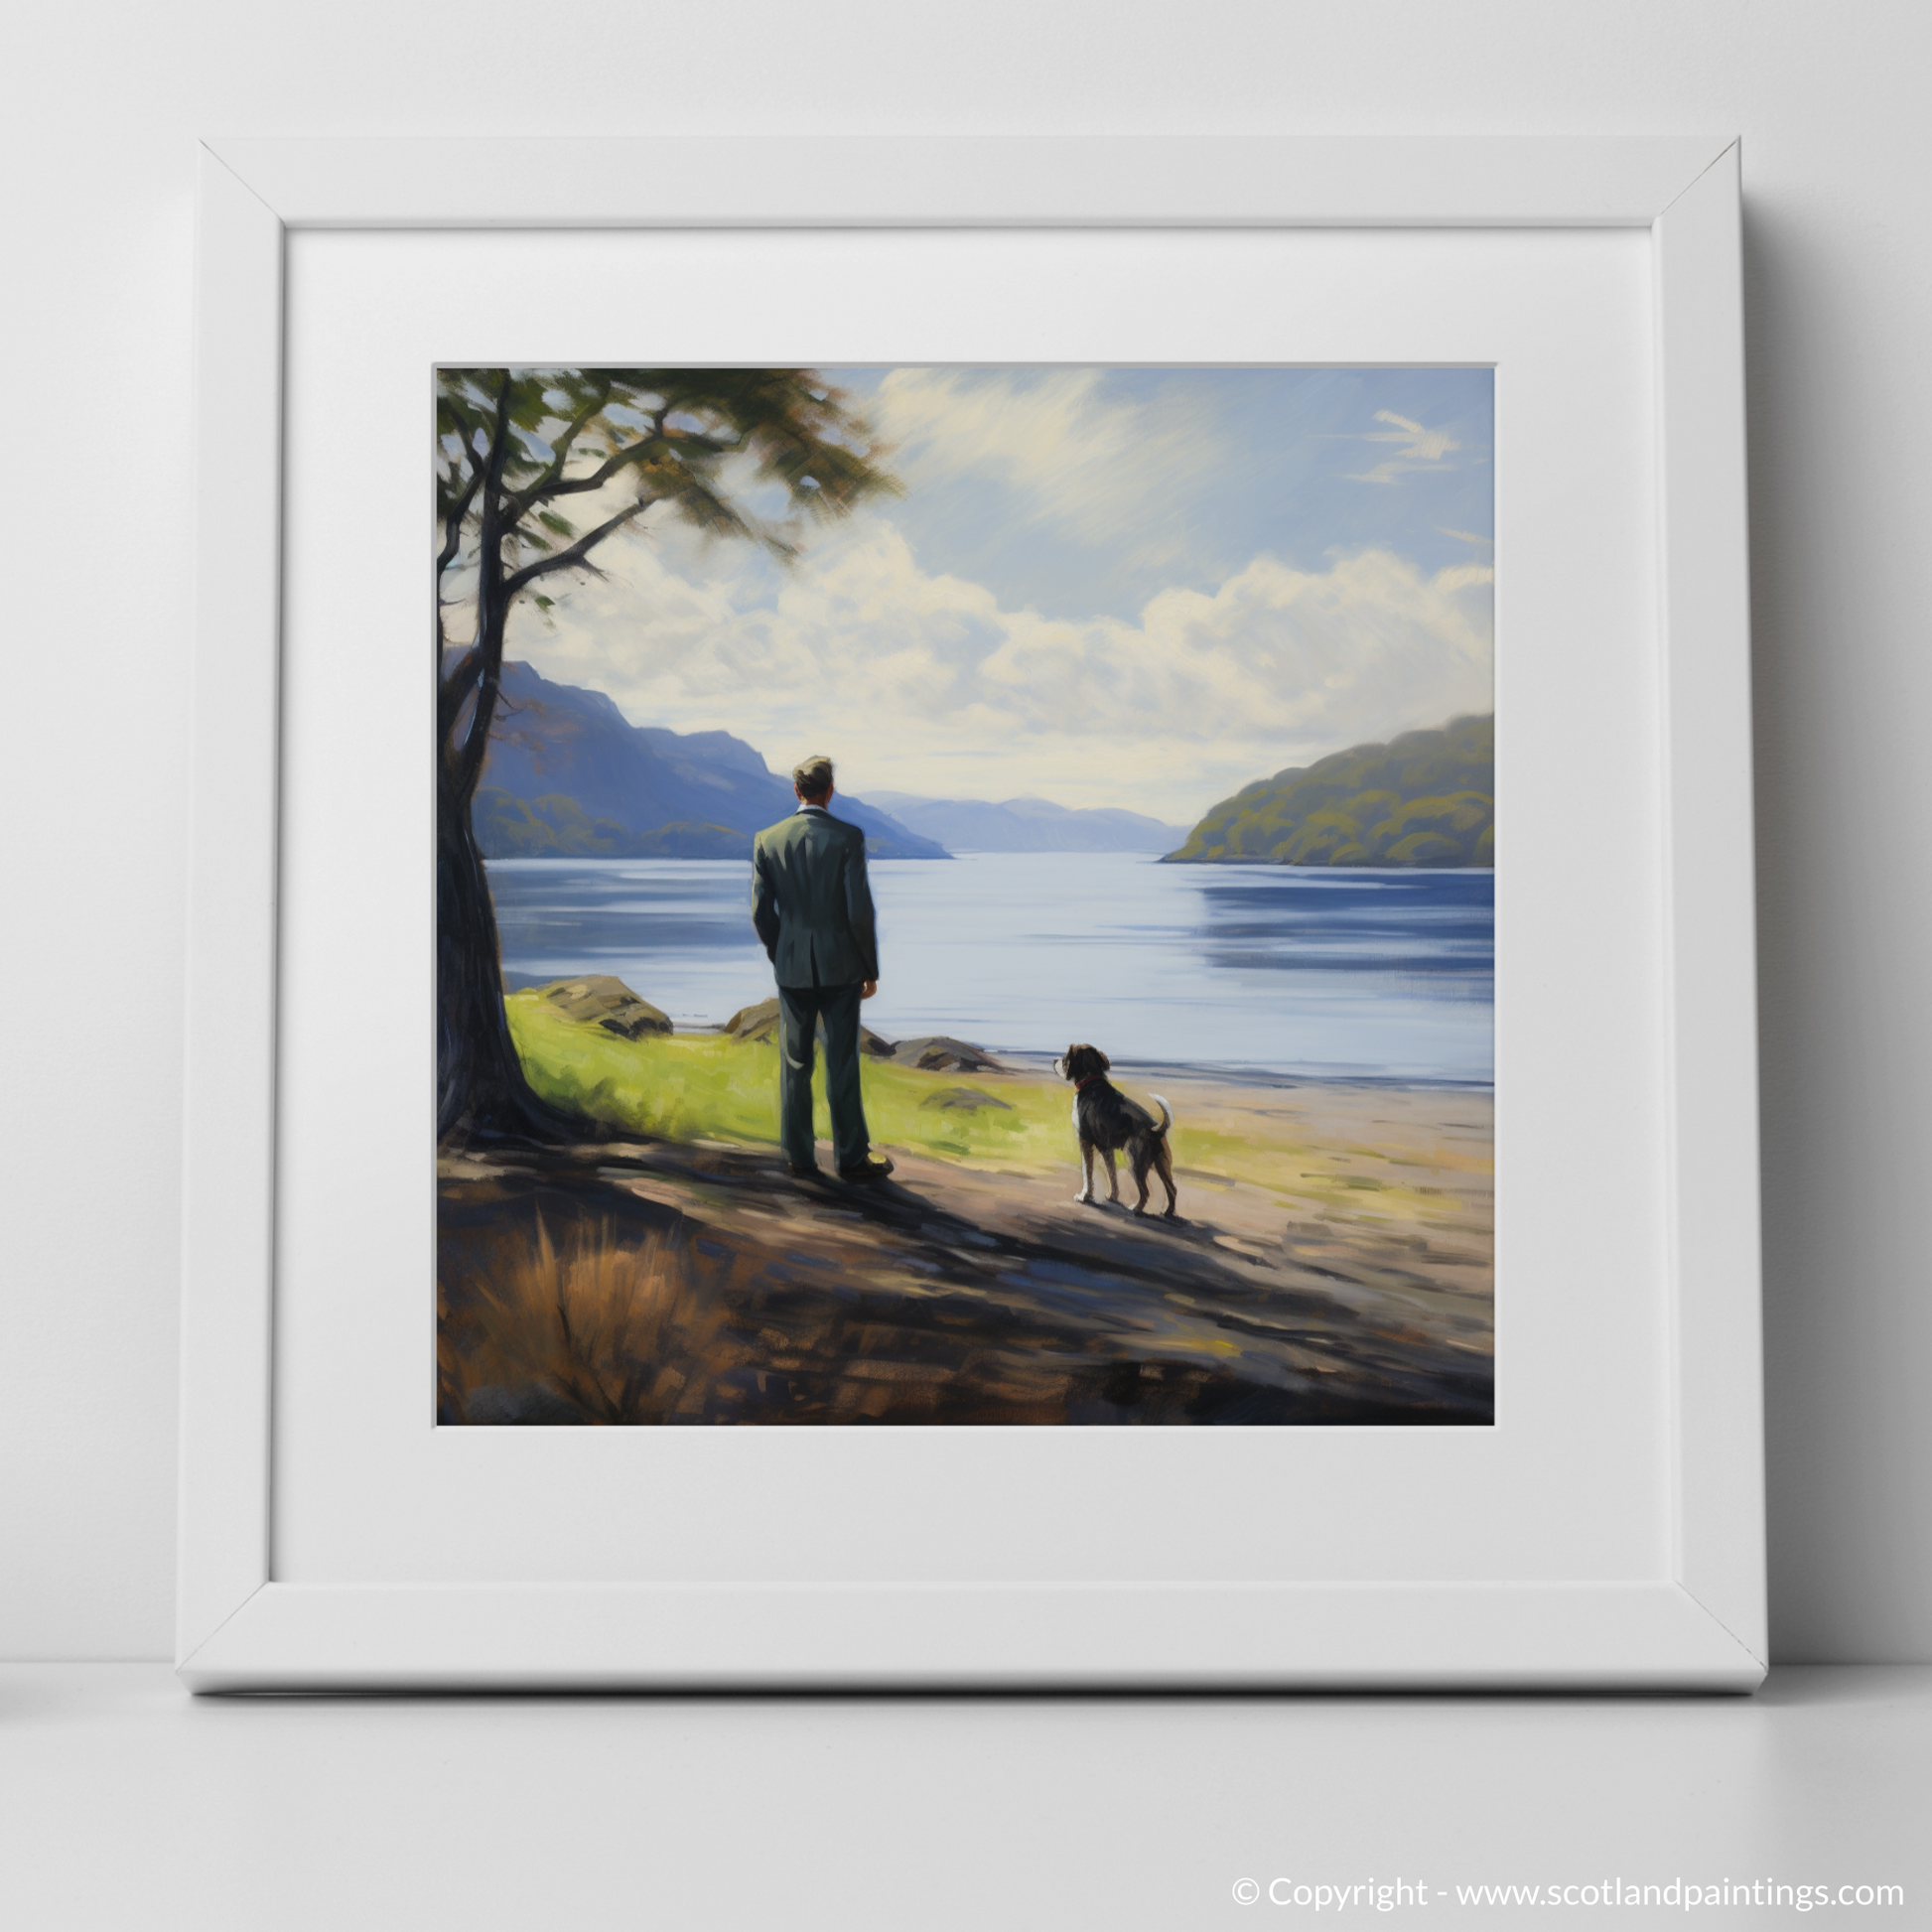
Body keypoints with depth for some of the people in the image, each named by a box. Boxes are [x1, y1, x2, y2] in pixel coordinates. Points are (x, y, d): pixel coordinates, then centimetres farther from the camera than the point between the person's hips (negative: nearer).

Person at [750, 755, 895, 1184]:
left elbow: (761, 911, 1)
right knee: (842, 1065, 5)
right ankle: (851, 1158, 11)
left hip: (793, 968, 2)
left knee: (795, 1065, 9)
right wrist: (871, 969, -1)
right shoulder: (848, 837, -9)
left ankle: (800, 1159, 14)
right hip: (840, 966, -2)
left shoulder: (767, 840, 0)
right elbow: (860, 910, -11)